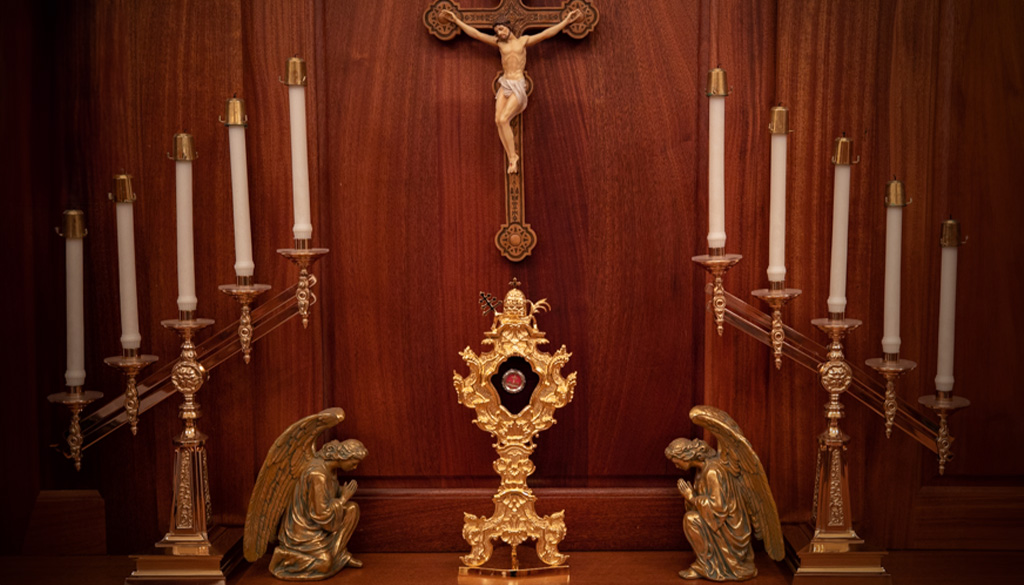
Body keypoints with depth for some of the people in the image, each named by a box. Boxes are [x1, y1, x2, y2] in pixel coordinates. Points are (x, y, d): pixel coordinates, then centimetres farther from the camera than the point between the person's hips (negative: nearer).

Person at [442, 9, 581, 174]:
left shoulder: (523, 40, 6)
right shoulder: (498, 42, 12)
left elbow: (546, 34, 3)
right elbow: (475, 34, 12)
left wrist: (566, 21, -2)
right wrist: (457, 21, 10)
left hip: (518, 86, -4)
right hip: (504, 85, 4)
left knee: (503, 119, -18)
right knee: (498, 120, -11)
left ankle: (513, 156, -8)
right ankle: (511, 158, -8)